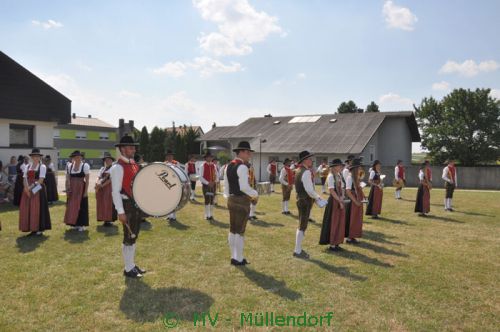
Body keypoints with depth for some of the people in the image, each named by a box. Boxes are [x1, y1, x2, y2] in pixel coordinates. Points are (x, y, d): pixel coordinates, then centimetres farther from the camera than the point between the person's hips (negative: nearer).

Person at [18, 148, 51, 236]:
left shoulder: (42, 167, -2)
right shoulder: (27, 166, 13)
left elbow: (41, 180, -10)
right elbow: (24, 178, 5)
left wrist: (32, 187, -16)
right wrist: (27, 188, -11)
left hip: (38, 190, -5)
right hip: (27, 190, 5)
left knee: (38, 208, -4)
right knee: (27, 208, 3)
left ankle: (39, 229, 3)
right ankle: (32, 228, 11)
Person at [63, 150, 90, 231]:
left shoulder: (85, 165, -5)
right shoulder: (70, 166, 7)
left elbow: (87, 180, -8)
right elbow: (68, 179, 10)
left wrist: (86, 191, -12)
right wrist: (67, 189, 0)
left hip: (81, 188, -4)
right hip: (72, 189, 4)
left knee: (81, 206, 0)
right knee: (72, 206, 6)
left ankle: (82, 224, 9)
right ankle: (75, 223, 18)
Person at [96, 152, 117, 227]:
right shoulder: (102, 169, 19)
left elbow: (111, 179, -12)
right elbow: (98, 177, 14)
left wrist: (102, 185, -19)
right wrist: (97, 183, -7)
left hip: (108, 188, -7)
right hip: (100, 189, 7)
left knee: (108, 203, -6)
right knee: (101, 203, 6)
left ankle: (109, 220, -1)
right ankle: (105, 219, 13)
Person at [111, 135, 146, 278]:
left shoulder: (134, 164, 11)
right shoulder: (118, 167, -15)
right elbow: (115, 191, -18)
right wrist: (120, 211, -22)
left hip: (138, 204, 8)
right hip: (128, 205, -8)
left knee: (134, 236, 17)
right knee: (129, 238, 0)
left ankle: (132, 264, 29)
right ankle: (128, 269, 12)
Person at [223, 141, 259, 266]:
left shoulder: (229, 166, 10)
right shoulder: (242, 167, -17)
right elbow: (244, 187, -23)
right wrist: (255, 194, -8)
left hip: (231, 200, 9)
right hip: (242, 201, -9)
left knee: (232, 230, 14)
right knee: (240, 231, 0)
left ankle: (234, 257, 25)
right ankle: (239, 259, 8)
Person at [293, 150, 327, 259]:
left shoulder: (300, 171, 12)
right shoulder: (306, 172, -19)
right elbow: (309, 190, -22)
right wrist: (317, 197, -8)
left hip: (301, 200, 10)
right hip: (305, 201, -10)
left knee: (301, 226, 17)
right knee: (303, 226, -2)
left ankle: (298, 249, 27)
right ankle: (297, 251, 5)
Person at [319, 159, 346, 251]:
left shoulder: (339, 176, 12)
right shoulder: (331, 176, -14)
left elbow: (341, 189, 12)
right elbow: (332, 191, -19)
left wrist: (342, 199, -3)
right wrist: (339, 201, -17)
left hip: (340, 201, 8)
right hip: (334, 201, -8)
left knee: (340, 222, 12)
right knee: (333, 222, -2)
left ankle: (336, 243, 22)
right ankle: (332, 244, 8)